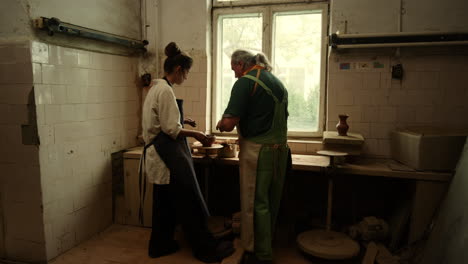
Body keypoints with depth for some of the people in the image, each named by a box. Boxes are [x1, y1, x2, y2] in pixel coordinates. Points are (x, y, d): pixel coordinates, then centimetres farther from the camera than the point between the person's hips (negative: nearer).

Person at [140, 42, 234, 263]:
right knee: (189, 202, 0)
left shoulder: (156, 88, 13)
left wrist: (180, 121, 18)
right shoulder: (166, 90, -17)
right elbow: (171, 129, -19)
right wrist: (195, 134, -9)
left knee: (165, 201, 18)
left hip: (159, 153, 10)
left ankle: (160, 244, 30)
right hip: (169, 153, -10)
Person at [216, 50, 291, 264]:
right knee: (271, 203, 17)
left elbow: (229, 123, -18)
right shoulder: (277, 82, 15)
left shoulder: (245, 82, -10)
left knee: (256, 204, 4)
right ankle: (266, 245, 32)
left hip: (258, 151, -8)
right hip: (280, 149, 8)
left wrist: (222, 124, 5)